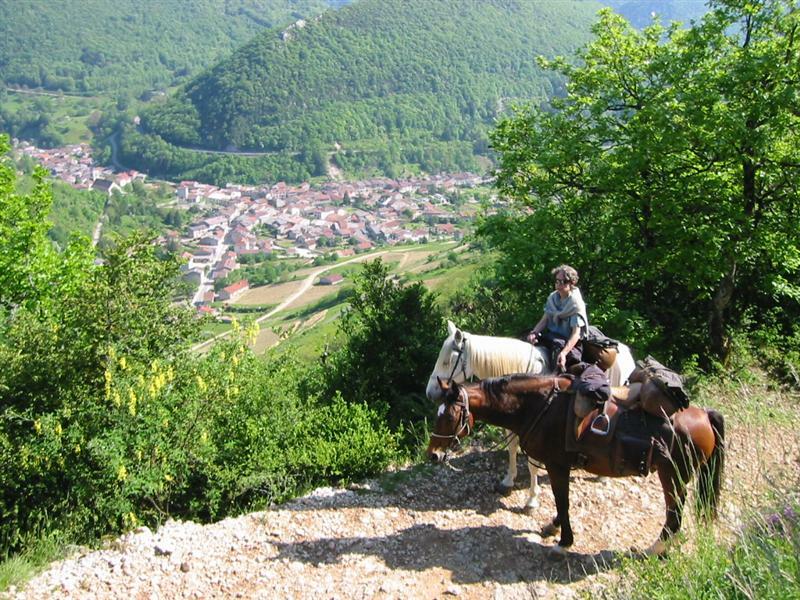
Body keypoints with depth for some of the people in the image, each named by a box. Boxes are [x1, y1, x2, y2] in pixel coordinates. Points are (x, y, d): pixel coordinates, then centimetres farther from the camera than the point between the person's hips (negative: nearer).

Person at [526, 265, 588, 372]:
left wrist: (564, 353, -32)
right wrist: (534, 332, -14)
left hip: (568, 341, -7)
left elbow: (576, 333, -19)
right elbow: (545, 319, 8)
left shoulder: (577, 304, -13)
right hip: (550, 335, 7)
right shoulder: (552, 298, 7)